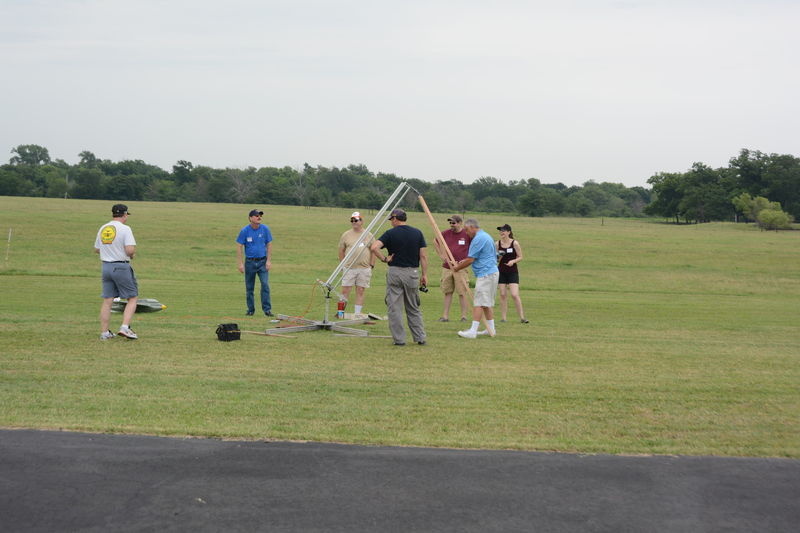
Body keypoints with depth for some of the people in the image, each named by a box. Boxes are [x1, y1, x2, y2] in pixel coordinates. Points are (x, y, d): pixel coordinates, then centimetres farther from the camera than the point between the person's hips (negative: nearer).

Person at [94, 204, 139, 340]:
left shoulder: (103, 229, 9)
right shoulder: (125, 229, -11)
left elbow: (96, 249, 17)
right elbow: (130, 250, -21)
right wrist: (132, 254, 1)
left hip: (106, 266, 6)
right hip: (121, 267, -6)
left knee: (107, 300, 9)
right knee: (132, 298, 4)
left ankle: (104, 332, 9)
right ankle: (125, 327, -9)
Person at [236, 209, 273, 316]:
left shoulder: (265, 229, -2)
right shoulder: (245, 231, -6)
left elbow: (269, 245, 4)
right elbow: (239, 247, -3)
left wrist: (269, 261, -2)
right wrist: (241, 263, -7)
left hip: (262, 261, 0)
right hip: (250, 262, 0)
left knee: (265, 284, -11)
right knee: (249, 287, 6)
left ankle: (267, 309, -7)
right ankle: (250, 309, 18)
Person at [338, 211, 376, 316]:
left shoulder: (369, 235, 7)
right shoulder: (346, 235, 5)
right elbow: (341, 251, 10)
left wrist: (371, 266, 5)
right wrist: (343, 265, 5)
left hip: (364, 269, 1)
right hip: (349, 268, -1)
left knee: (360, 292, 4)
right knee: (345, 291, -3)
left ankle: (357, 314, 11)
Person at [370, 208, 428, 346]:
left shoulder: (390, 233, -5)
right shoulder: (417, 233, 3)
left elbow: (374, 247, -19)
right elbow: (423, 256, 2)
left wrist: (384, 259, -6)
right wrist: (424, 274, 7)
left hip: (395, 272, -3)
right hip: (413, 273, 3)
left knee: (394, 308, 4)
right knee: (413, 308, 14)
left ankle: (399, 339, 4)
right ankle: (420, 337, 13)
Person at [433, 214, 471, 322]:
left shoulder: (467, 234, -5)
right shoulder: (446, 233, 6)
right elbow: (435, 242, 22)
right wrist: (441, 254, 13)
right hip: (447, 267, 4)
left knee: (462, 293, -3)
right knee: (447, 292, 7)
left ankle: (464, 316, 2)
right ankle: (445, 315, 11)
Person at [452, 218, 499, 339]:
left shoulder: (478, 239, -15)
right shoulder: (486, 236, 18)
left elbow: (470, 260, -13)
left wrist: (457, 268, 2)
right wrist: (464, 261, 20)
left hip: (485, 274, -10)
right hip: (492, 272, 10)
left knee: (478, 303, -11)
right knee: (488, 303, 16)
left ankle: (473, 331, -13)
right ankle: (491, 328, 21)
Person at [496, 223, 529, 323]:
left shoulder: (515, 243, -7)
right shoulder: (497, 244, 1)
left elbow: (520, 257, -1)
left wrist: (513, 261, -19)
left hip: (513, 271, -3)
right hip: (501, 271, 3)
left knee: (515, 295, -10)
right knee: (503, 295, 3)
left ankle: (522, 317, -1)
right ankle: (503, 318, 9)